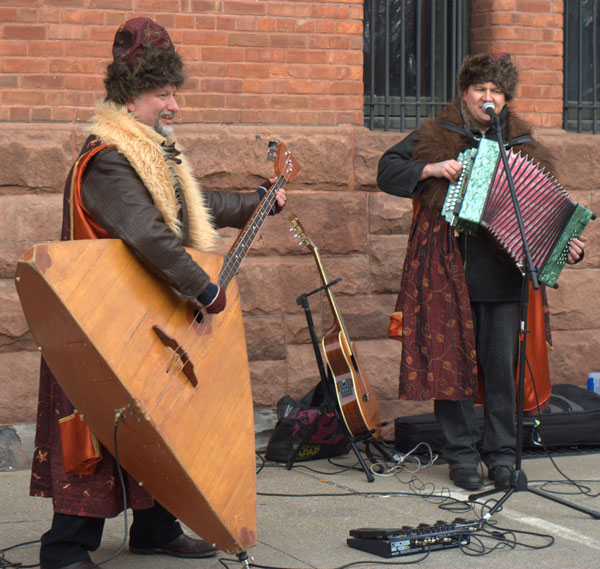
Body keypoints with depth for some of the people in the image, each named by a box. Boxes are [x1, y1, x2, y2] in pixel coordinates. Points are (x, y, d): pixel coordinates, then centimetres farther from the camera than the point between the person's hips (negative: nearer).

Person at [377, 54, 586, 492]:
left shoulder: (523, 147, 15)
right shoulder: (436, 138, 9)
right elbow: (388, 171, 6)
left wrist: (566, 244, 1)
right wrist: (431, 170, -10)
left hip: (503, 271, 1)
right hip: (449, 271, -1)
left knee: (503, 365, 0)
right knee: (452, 361, -1)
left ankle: (501, 454, 11)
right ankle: (462, 455, 8)